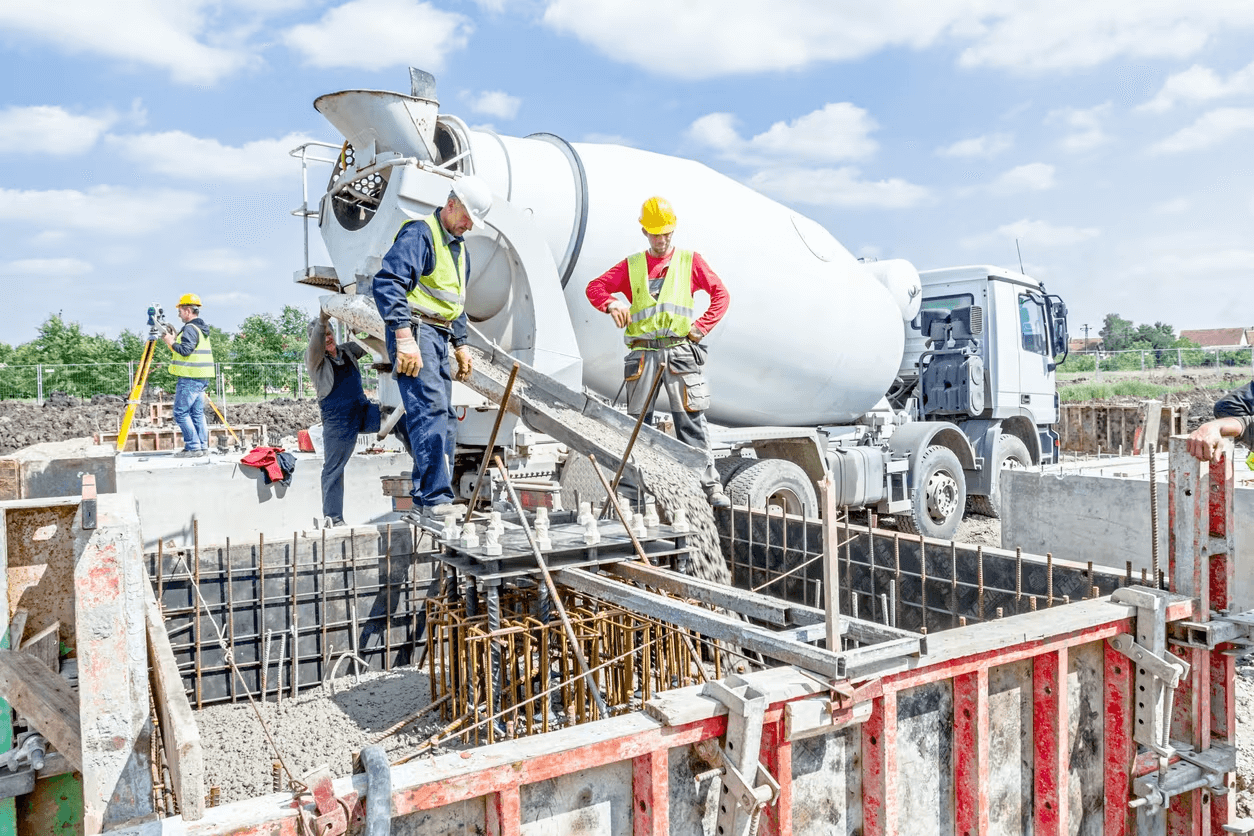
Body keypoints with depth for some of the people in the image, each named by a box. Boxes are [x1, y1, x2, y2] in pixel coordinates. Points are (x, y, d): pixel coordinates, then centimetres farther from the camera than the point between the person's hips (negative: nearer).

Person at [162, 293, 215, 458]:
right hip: (202, 378, 9)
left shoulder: (190, 328, -12)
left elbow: (185, 350, -21)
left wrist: (171, 342, -7)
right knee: (197, 413, 11)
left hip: (189, 379, -9)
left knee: (181, 413, -4)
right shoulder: (202, 328, 17)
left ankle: (194, 447, -6)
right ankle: (203, 447, 11)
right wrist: (176, 338, 20)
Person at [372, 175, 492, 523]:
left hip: (438, 336, 10)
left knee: (443, 417, 5)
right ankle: (435, 500, -23)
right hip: (415, 331, -10)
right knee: (431, 410, -20)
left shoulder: (459, 248, 23)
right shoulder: (419, 233, -8)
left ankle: (425, 502, 10)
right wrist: (403, 337, -27)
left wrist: (460, 344, 24)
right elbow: (388, 284, -21)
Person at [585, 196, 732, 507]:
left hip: (680, 350, -2)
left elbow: (721, 295, 10)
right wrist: (612, 303, -9)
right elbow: (594, 287, 12)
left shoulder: (690, 261, 14)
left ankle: (710, 485, -7)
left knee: (691, 419, -8)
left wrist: (700, 327, -3)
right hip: (643, 351, 2)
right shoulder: (631, 265, 17)